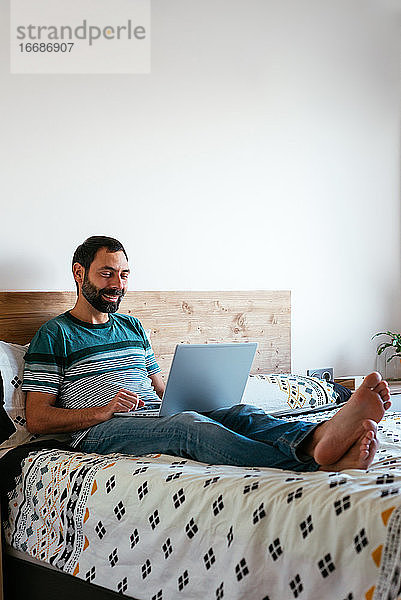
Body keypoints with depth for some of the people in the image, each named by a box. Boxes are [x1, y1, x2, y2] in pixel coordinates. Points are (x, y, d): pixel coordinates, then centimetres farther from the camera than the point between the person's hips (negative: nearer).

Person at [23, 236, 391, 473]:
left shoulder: (132, 327, 28)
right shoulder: (56, 334, 7)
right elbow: (37, 418, 0)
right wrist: (105, 410, -14)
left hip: (156, 420, 6)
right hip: (100, 432, -6)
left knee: (240, 413, -24)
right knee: (190, 425, -36)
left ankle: (317, 438, -58)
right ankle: (317, 464, -58)